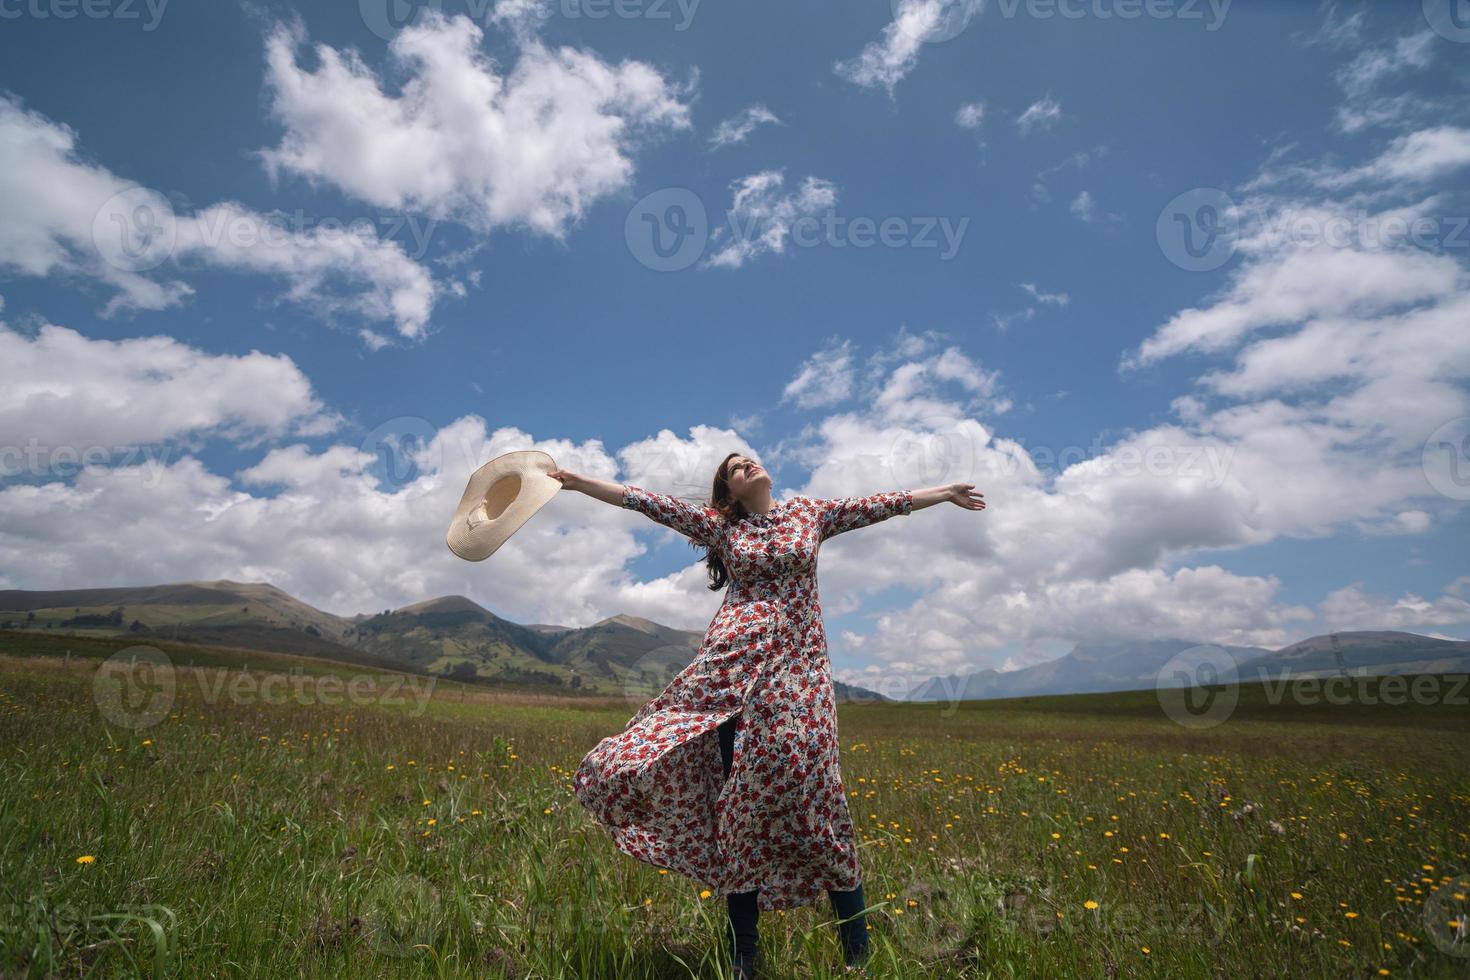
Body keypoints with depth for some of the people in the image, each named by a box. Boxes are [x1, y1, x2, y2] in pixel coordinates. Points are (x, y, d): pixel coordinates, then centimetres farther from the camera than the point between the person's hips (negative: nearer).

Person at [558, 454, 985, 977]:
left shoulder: (810, 512, 15)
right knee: (739, 792, -4)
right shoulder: (718, 524, 12)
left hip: (798, 667, 0)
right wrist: (576, 480, 5)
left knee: (810, 789, -8)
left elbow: (883, 503, 19)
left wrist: (946, 492, 23)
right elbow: (646, 500, 8)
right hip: (735, 665, 0)